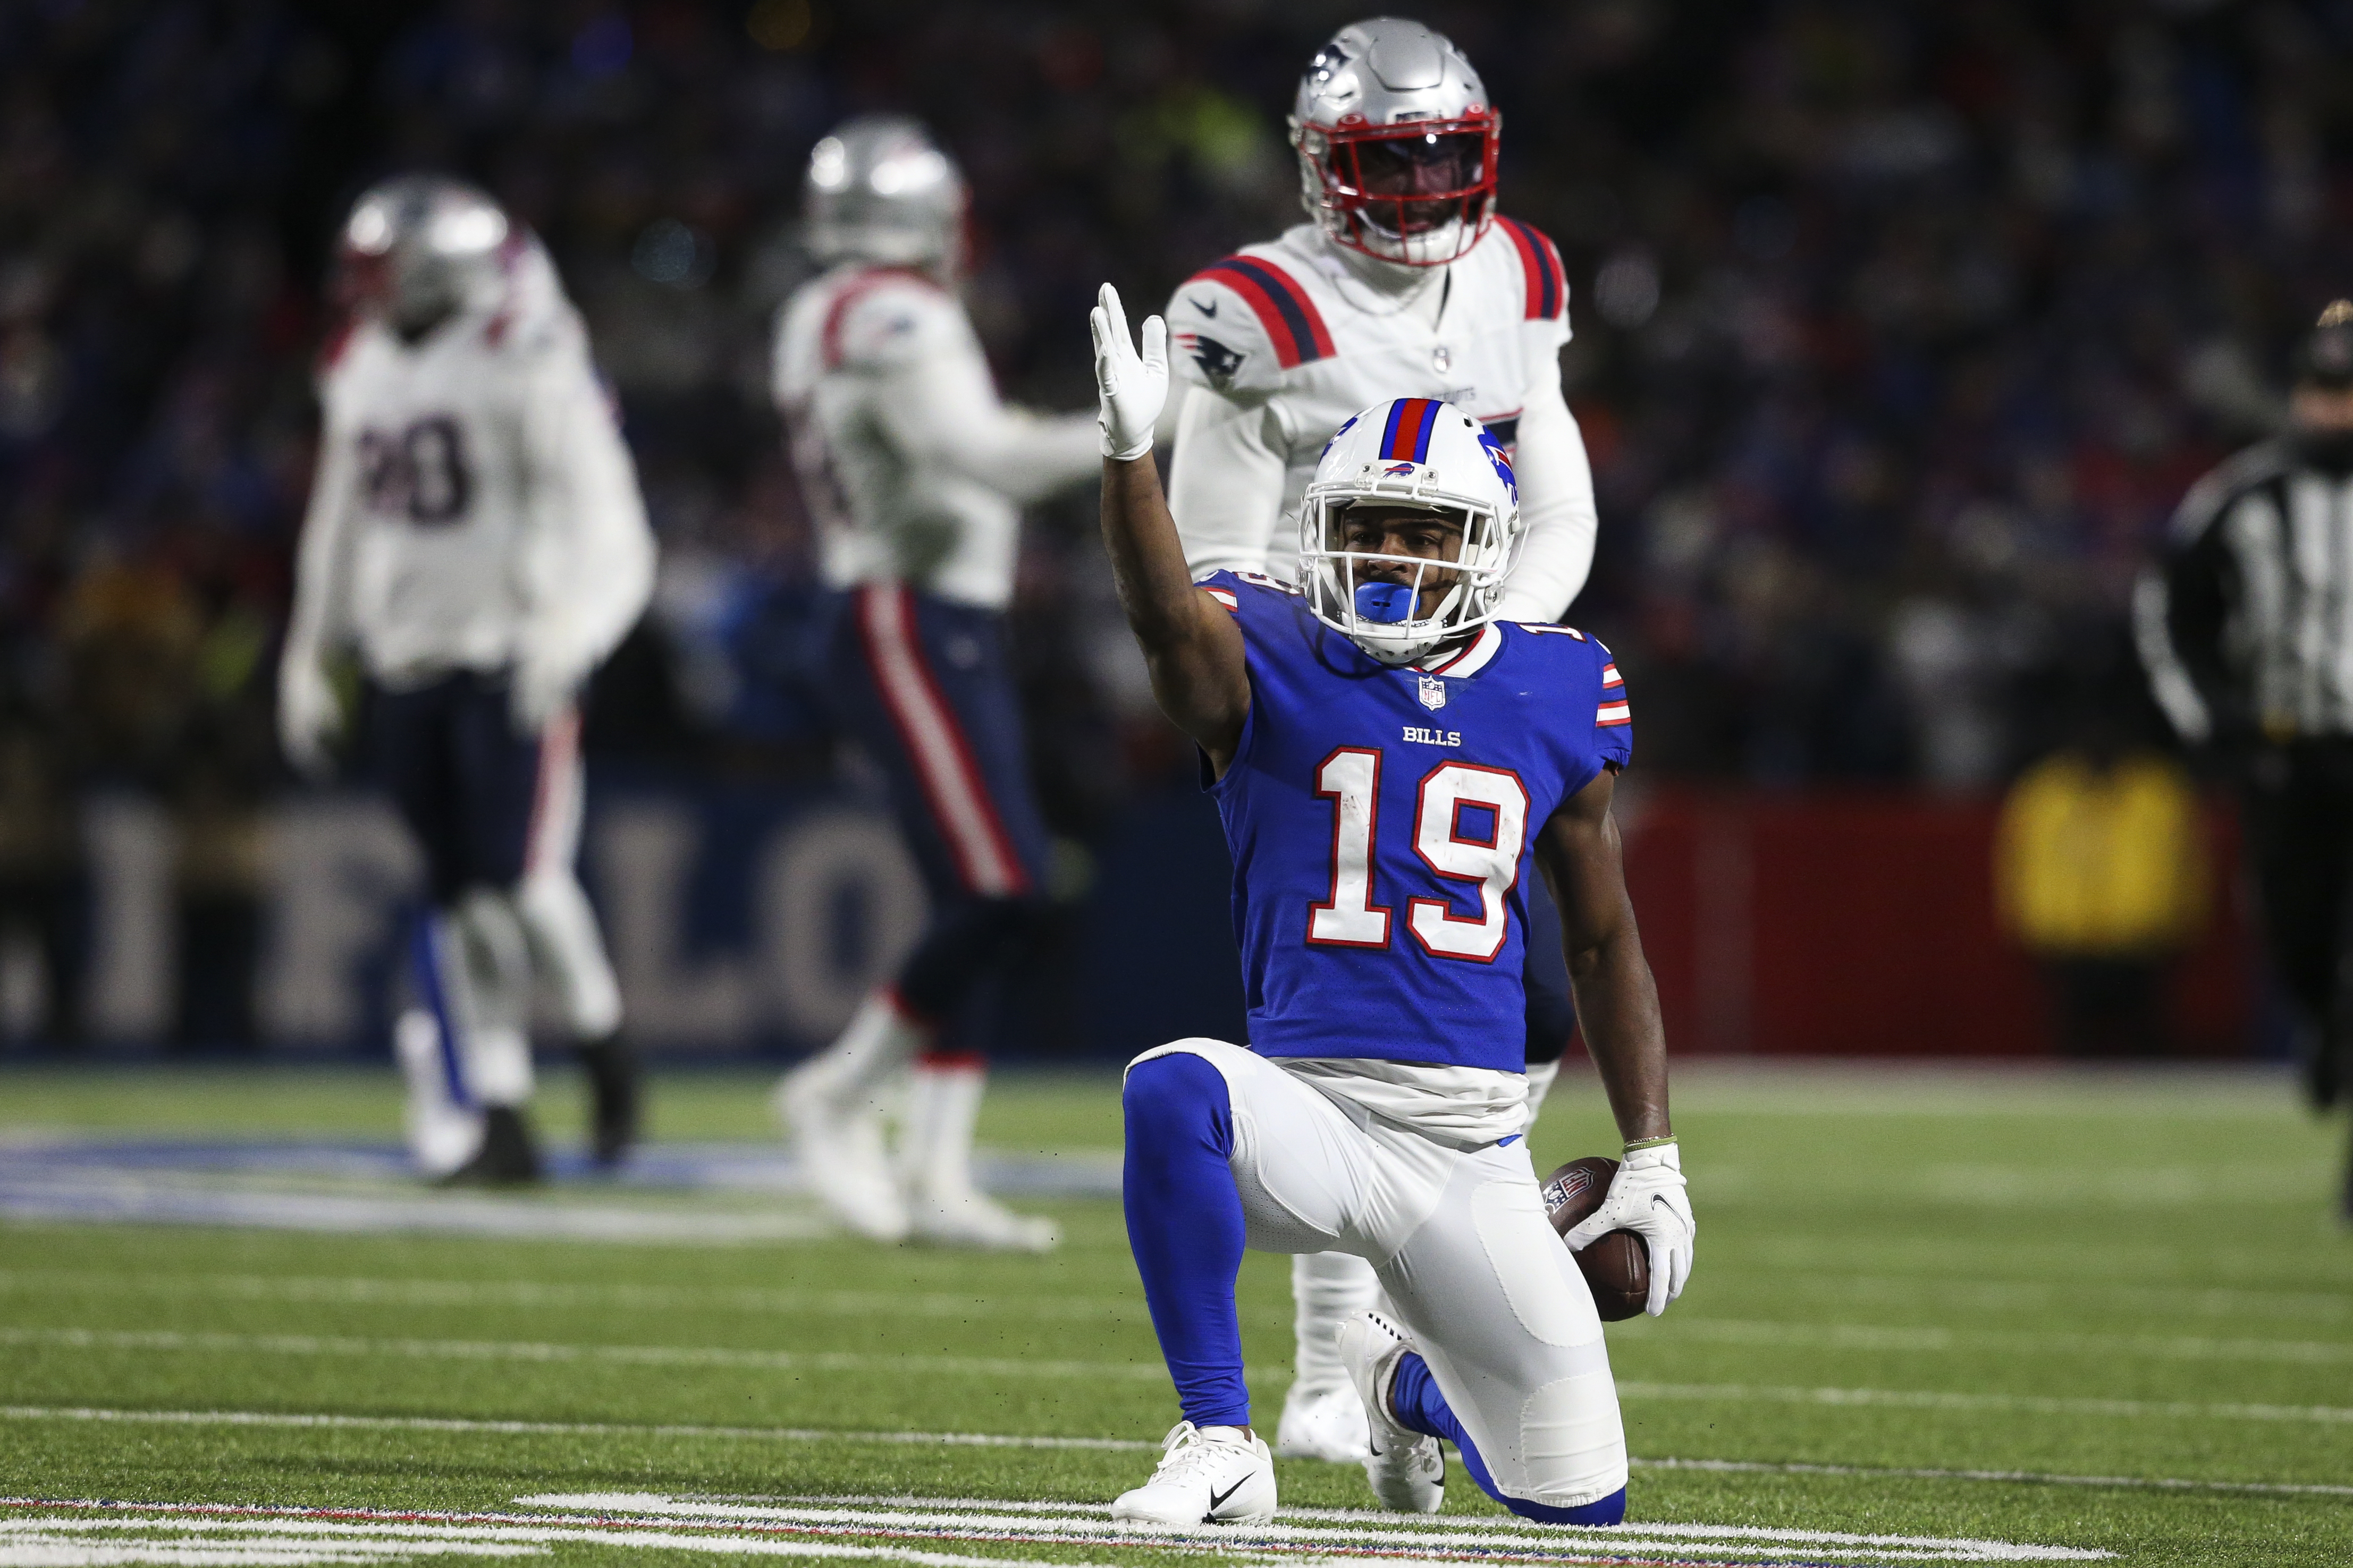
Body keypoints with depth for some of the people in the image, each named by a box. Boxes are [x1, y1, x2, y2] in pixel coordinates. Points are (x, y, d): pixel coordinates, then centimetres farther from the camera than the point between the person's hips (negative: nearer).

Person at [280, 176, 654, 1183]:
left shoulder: (528, 365, -10)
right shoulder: (363, 374, 13)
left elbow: (595, 509, -14)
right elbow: (340, 528, 23)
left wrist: (567, 628, -27)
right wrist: (309, 660, 22)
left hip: (512, 657, -6)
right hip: (408, 666, 6)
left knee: (519, 877, -13)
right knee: (460, 899, 5)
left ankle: (601, 1046, 12)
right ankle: (497, 1115, 9)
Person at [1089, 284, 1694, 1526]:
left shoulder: (1554, 699, 8)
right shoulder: (1270, 665, -1)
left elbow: (1604, 941, 17)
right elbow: (1165, 612, -26)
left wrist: (1651, 1158, 15)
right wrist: (1129, 449, -44)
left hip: (1475, 1144, 3)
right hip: (1310, 1106, -3)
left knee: (1574, 1500, 3)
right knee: (1173, 1089, -39)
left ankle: (1405, 1382, 40)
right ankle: (1221, 1445, -23)